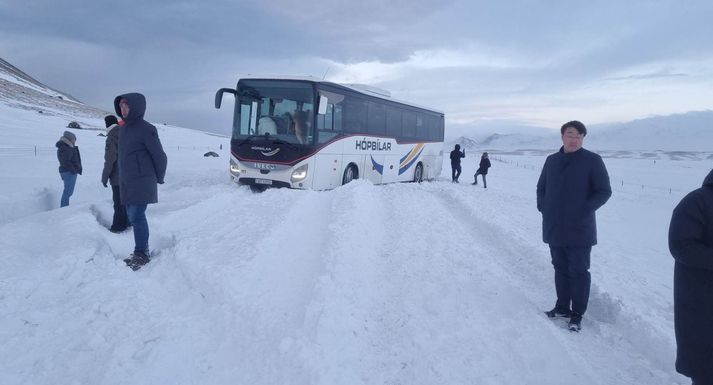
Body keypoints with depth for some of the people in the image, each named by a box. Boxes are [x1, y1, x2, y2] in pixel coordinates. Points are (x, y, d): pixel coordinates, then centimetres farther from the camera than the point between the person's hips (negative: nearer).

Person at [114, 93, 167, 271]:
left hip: (142, 182, -8)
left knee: (137, 216, -9)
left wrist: (159, 178, 0)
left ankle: (141, 253, -1)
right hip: (126, 182, 8)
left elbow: (160, 156, -9)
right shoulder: (124, 128, 12)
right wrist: (124, 178, 17)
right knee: (134, 216, 11)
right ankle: (142, 250, 20)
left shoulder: (146, 129, -12)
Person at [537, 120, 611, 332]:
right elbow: (541, 188, 19)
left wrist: (584, 210, -15)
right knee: (560, 269, 15)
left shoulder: (592, 160, -6)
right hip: (554, 228, 5)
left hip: (579, 230, -5)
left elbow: (604, 191, -6)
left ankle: (577, 314, 14)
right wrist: (543, 207, 5)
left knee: (579, 271, 3)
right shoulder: (552, 160, 8)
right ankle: (562, 307, 29)